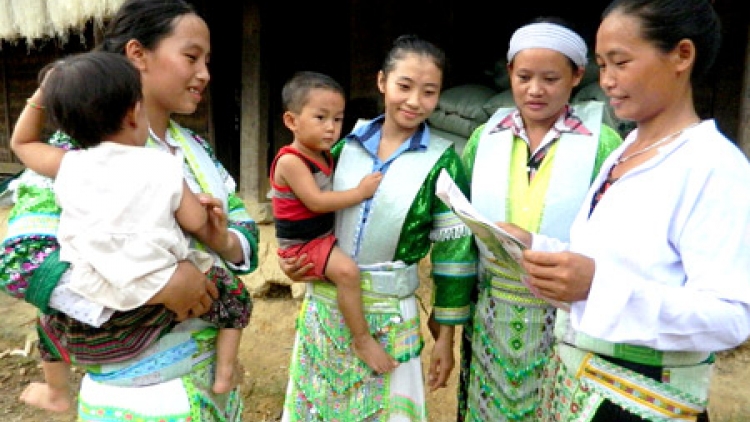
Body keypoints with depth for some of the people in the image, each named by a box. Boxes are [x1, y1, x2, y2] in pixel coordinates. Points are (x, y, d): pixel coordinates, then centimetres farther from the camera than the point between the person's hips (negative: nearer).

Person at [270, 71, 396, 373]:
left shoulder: (325, 157, 6)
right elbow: (316, 201, -28)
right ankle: (362, 340, -14)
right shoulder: (290, 161, -22)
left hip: (326, 235, 9)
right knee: (347, 270, -29)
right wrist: (361, 192, -24)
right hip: (302, 244, -9)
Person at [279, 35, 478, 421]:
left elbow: (455, 252, -6)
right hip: (323, 304, 4)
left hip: (388, 315, -3)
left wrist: (446, 336, -5)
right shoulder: (348, 143, 0)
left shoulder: (442, 162, -8)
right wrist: (291, 255, -3)